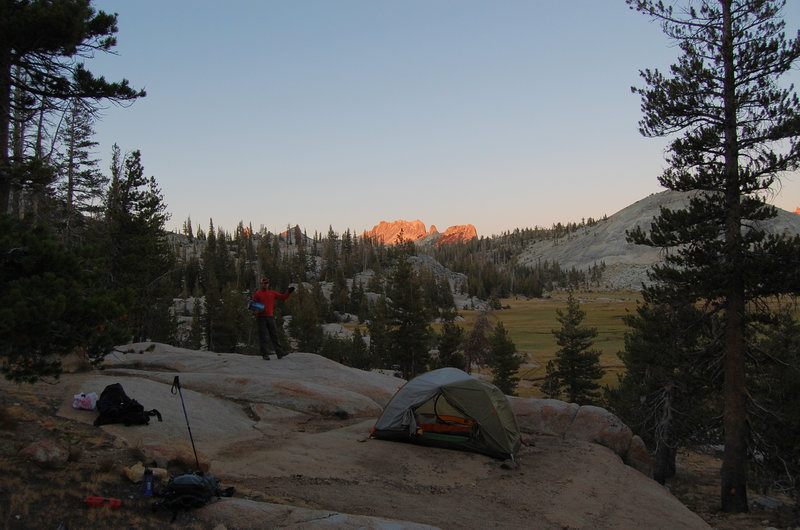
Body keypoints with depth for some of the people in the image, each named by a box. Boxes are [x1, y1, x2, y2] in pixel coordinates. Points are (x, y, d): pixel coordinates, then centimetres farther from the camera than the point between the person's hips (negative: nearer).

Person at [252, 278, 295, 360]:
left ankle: (279, 353, -4)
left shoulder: (272, 293, 15)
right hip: (261, 317, -3)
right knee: (262, 336, -2)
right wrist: (256, 310, -15)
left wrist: (289, 292, 0)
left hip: (270, 317, 3)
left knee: (274, 335, -1)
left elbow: (282, 297, 14)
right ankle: (265, 354, 1)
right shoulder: (257, 294, 5)